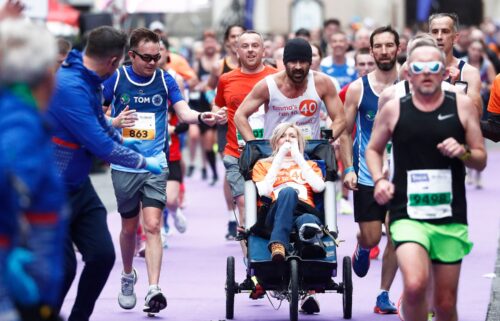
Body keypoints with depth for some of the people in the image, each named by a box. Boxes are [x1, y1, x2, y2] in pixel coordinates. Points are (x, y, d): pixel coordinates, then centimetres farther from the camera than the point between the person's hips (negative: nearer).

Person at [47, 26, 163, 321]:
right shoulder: (70, 87, -27)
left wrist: (126, 143, 36)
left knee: (102, 255, 2)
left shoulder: (90, 83, 3)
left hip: (79, 186, 9)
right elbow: (101, 145, -25)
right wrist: (143, 162, -12)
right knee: (63, 267, -4)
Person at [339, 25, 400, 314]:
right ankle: (362, 250, 35)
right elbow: (345, 132, 4)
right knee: (371, 237, -3)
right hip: (367, 174, -1)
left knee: (396, 237, 0)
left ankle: (384, 295, 13)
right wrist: (348, 168, -6)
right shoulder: (358, 89, -1)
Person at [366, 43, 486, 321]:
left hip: (451, 216, 2)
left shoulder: (462, 105, 4)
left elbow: (481, 160, 9)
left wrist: (463, 152, -12)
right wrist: (379, 179, -1)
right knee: (415, 285, -26)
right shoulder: (394, 109, 2)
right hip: (407, 214, -2)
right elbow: (373, 149, 18)